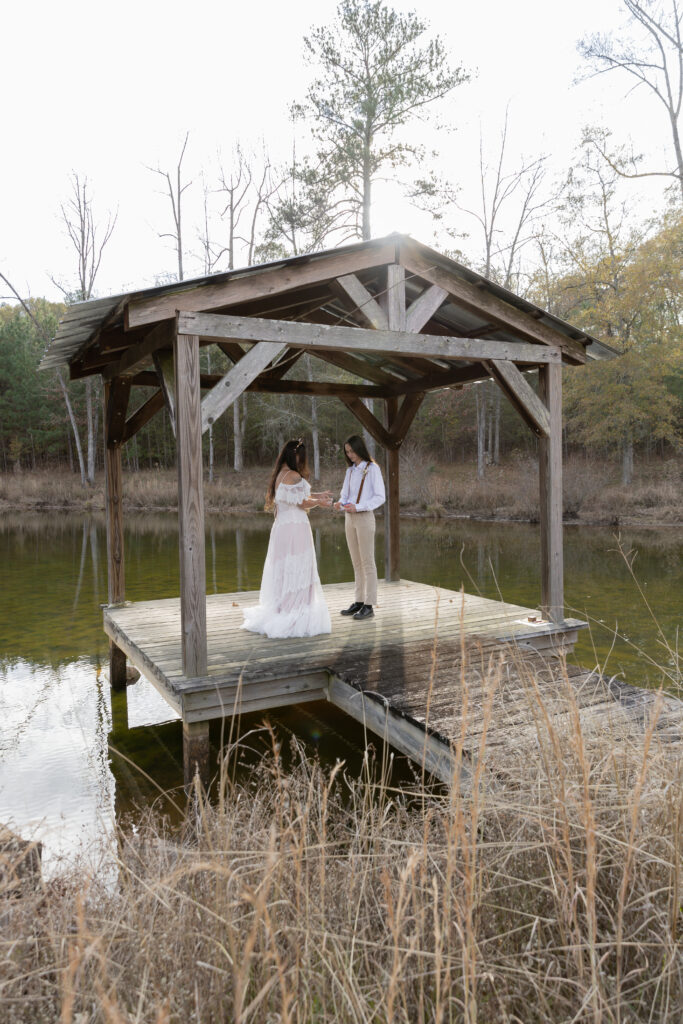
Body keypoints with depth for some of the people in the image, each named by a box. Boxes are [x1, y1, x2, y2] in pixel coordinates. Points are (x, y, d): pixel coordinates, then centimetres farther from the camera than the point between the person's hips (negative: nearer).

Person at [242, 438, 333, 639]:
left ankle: (276, 613, 23)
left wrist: (317, 495, 26)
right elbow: (303, 503, -12)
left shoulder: (279, 475, 13)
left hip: (281, 528, 9)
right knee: (296, 572, -2)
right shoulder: (294, 476, -15)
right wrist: (319, 502, 6)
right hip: (295, 527, -9)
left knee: (281, 571, 15)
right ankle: (295, 617, 3)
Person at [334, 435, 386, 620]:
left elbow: (380, 497, -11)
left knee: (367, 562, -3)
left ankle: (369, 605, 0)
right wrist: (340, 503, -8)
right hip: (350, 518, 7)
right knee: (356, 562, 10)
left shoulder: (372, 469, -6)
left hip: (364, 517, -7)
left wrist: (358, 507, -20)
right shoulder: (350, 470, 14)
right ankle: (359, 601, 16)